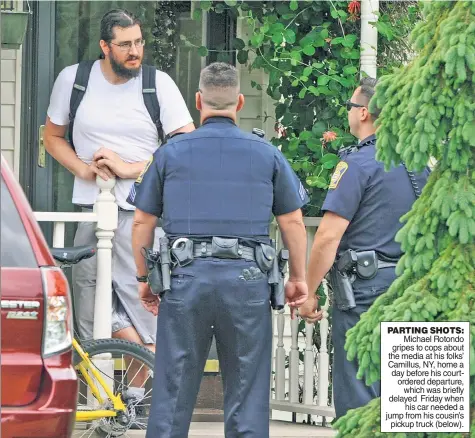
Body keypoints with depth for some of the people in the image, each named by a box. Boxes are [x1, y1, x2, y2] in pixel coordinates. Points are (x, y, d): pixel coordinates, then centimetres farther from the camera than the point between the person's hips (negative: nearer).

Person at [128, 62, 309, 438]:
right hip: (247, 280, 0)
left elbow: (143, 223, 9)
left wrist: (145, 279, 19)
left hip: (186, 278, 0)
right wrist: (298, 278, 18)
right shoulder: (267, 154, 6)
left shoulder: (171, 152, 6)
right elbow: (293, 223, 7)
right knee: (247, 393, 4)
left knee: (172, 392, 4)